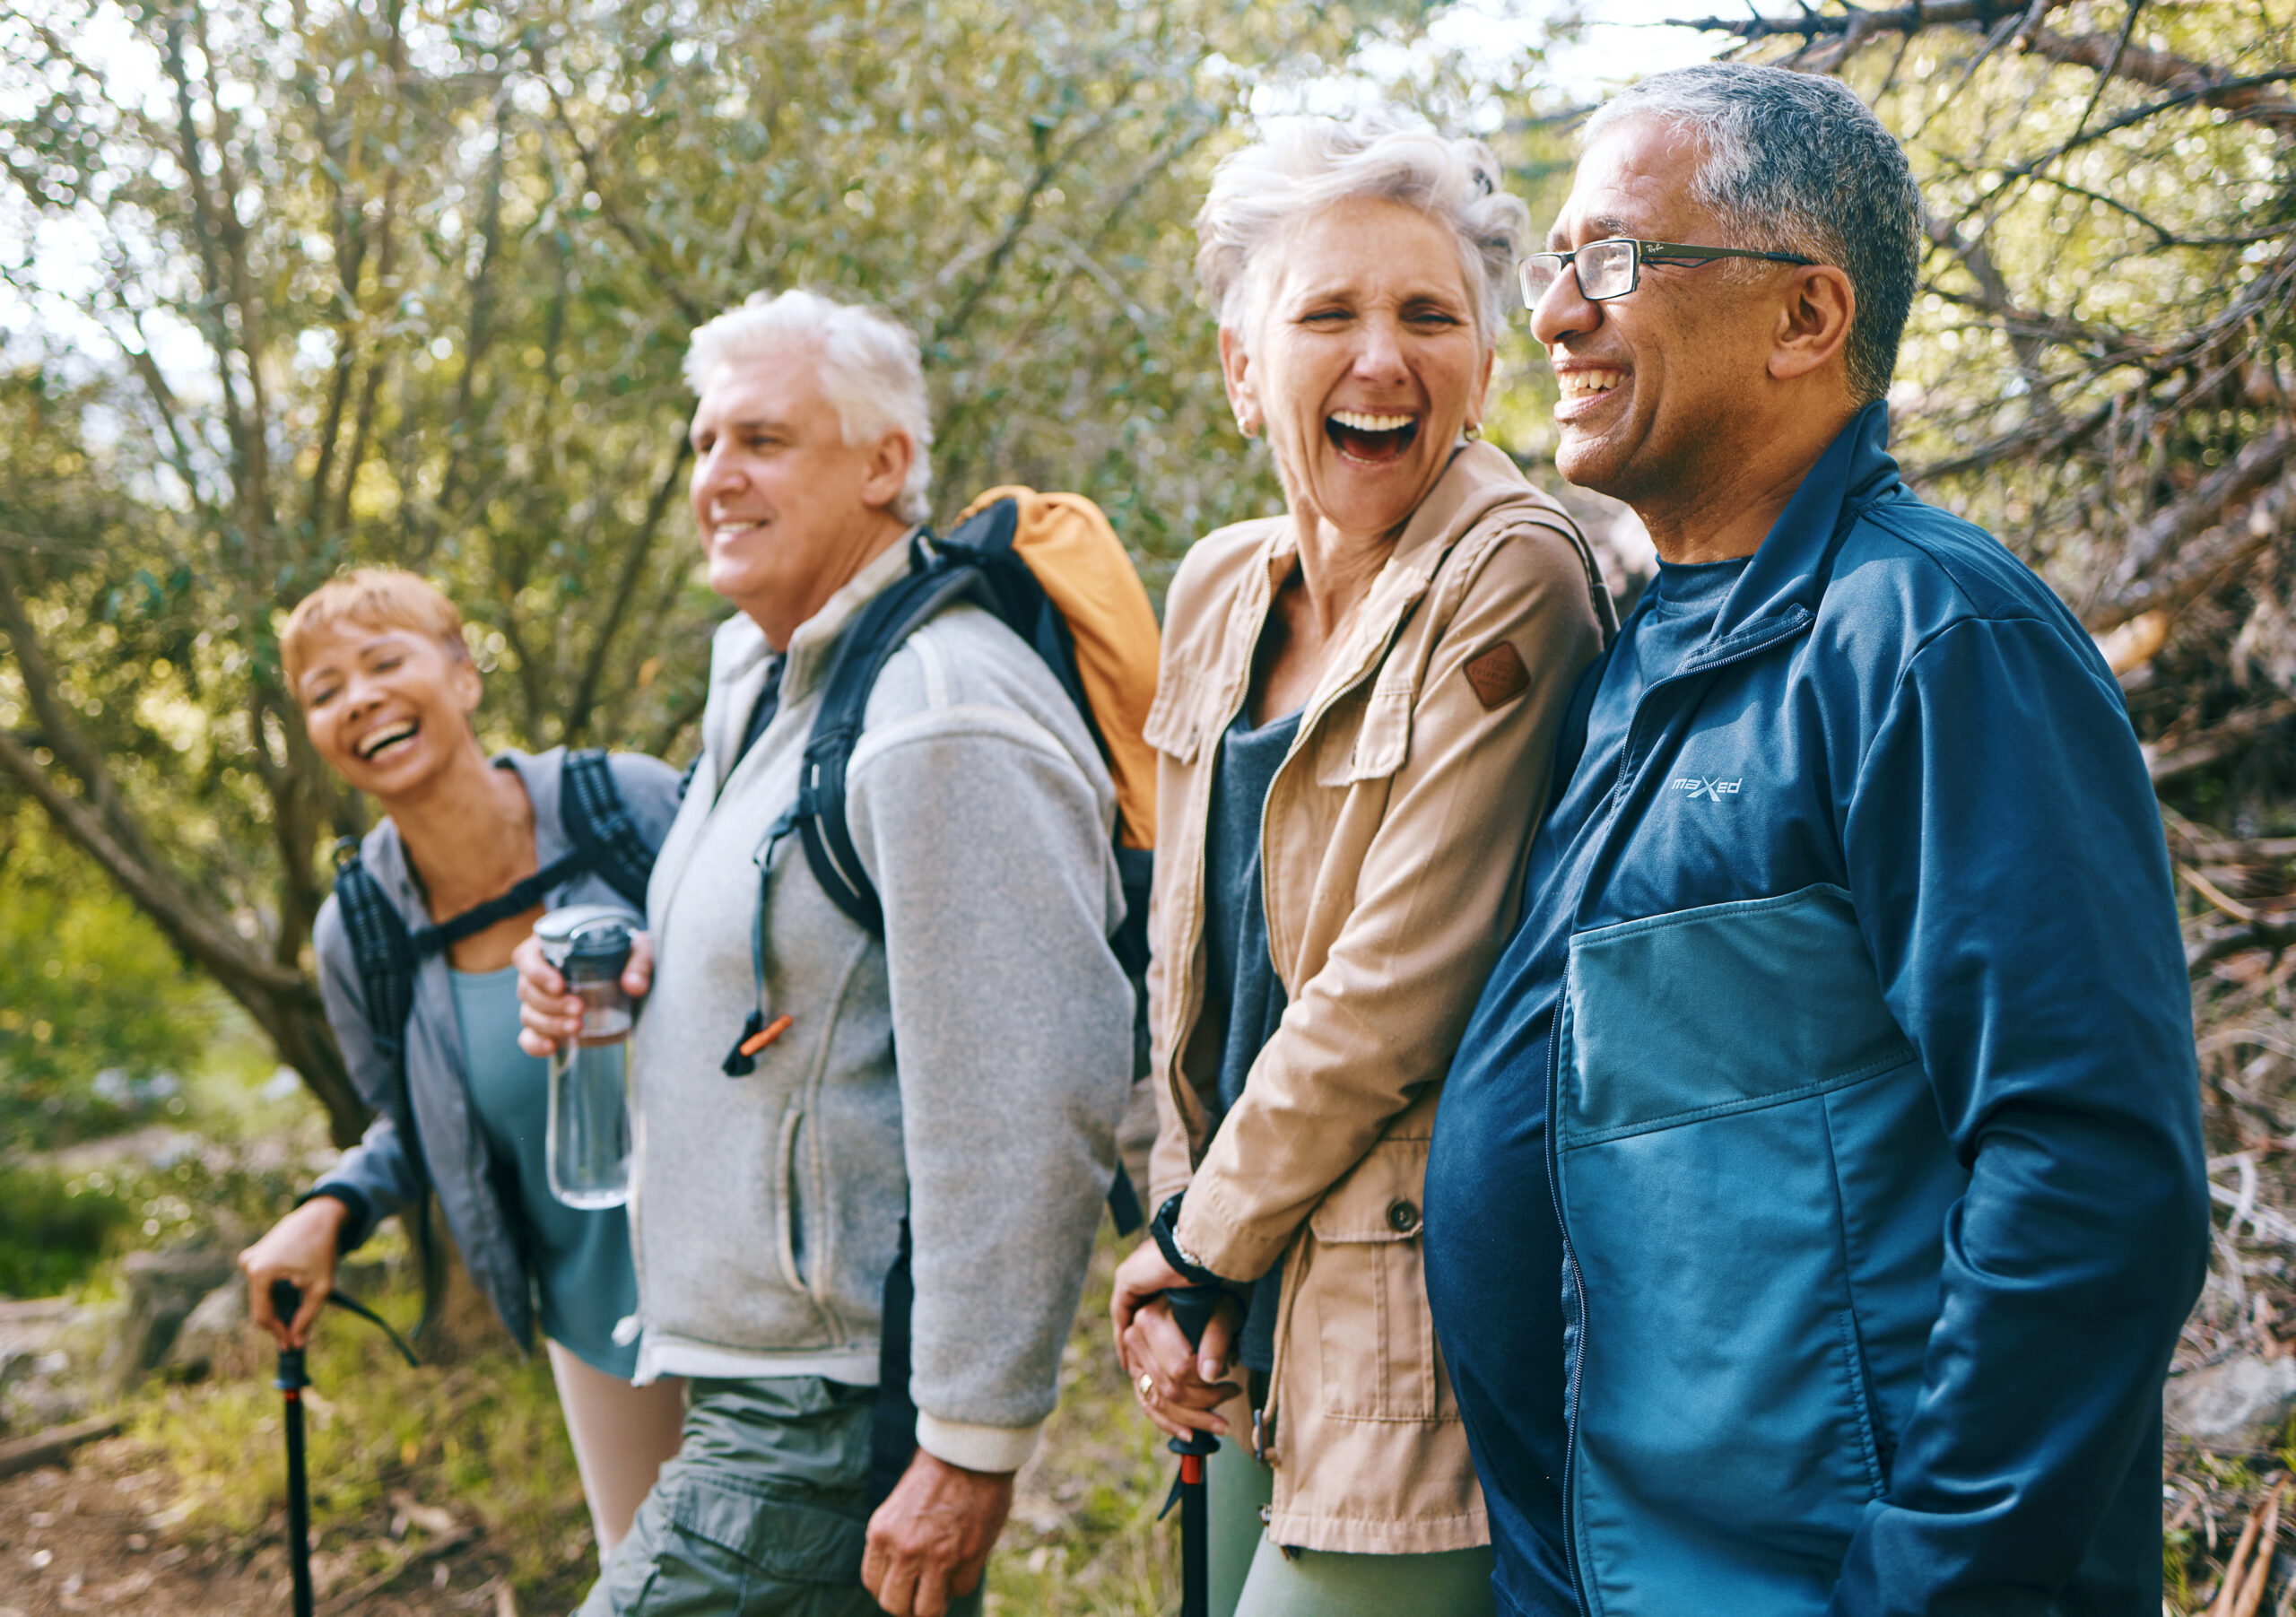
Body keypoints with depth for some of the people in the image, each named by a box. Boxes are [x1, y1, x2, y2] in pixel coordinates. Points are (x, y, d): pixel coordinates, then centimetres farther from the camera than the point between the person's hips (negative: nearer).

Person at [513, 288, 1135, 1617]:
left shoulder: (941, 722, -20)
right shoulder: (766, 686, 14)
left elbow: (1031, 1108, -24)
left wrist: (974, 1448, -23)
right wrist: (623, 977, 7)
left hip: (828, 1415, -10)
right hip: (753, 1379, 10)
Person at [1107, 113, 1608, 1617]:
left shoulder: (1509, 586, -16)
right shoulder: (1221, 592, 7)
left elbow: (1397, 992, -18)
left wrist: (1199, 1245, -7)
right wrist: (1185, 1248, 5)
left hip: (1410, 1363, -7)